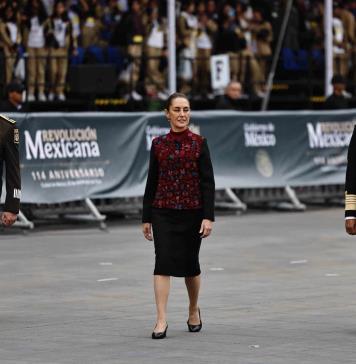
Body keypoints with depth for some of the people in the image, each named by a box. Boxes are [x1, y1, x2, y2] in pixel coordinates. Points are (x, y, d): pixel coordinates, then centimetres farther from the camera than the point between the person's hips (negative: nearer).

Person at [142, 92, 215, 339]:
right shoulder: (158, 144, 4)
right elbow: (152, 182, 8)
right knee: (163, 262, -11)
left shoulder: (199, 143, -2)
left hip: (192, 212, -1)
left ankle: (194, 310, 33)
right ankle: (161, 320, -13)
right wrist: (146, 218, 8)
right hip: (163, 212, 1)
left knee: (190, 263, 10)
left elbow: (208, 182, -5)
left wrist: (208, 216, -12)